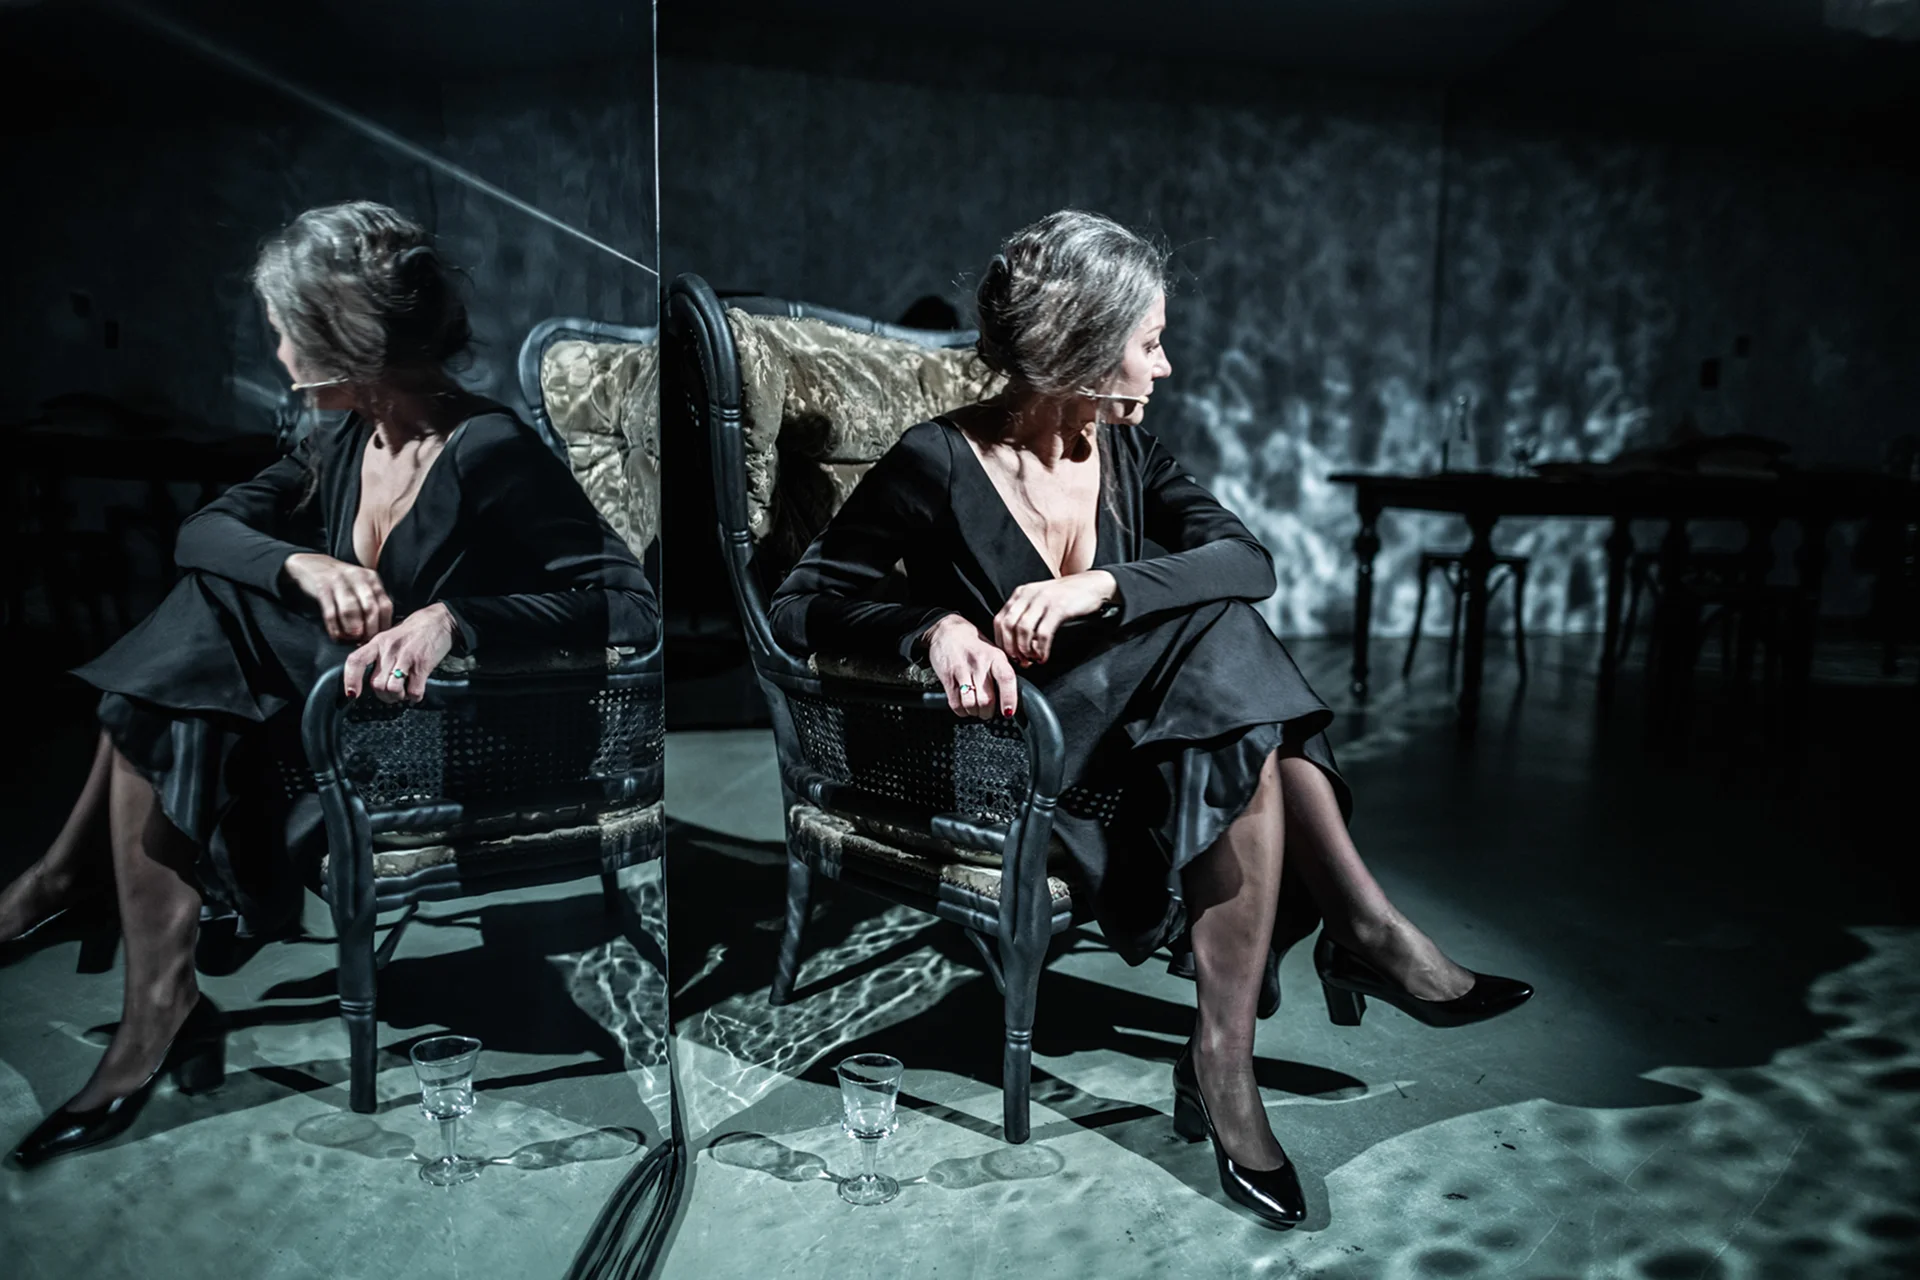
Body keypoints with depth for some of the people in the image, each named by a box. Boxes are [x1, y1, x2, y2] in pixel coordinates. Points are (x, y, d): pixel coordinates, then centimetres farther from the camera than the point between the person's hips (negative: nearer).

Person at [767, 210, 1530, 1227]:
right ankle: (1365, 932, -18)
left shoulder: (1126, 450, 4)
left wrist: (1100, 587, -28)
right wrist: (936, 627, -33)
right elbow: (795, 608, -14)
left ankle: (1223, 1066, -21)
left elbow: (1249, 560, -10)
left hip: (1125, 740, 6)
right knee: (1223, 641, -26)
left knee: (1250, 751, -27)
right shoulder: (939, 464, -12)